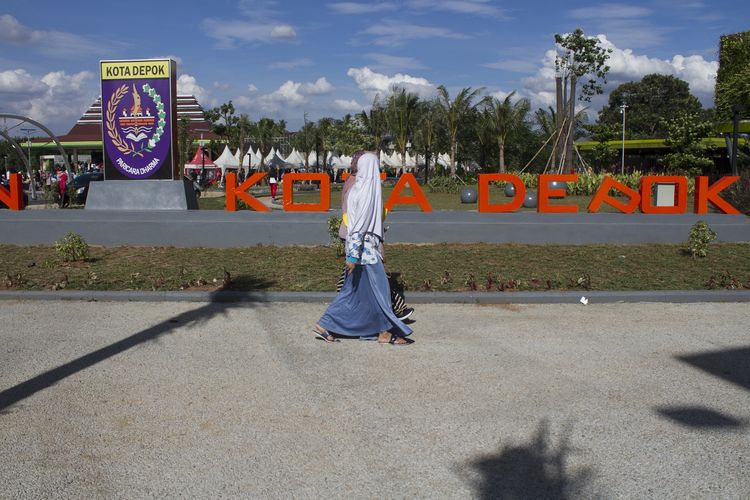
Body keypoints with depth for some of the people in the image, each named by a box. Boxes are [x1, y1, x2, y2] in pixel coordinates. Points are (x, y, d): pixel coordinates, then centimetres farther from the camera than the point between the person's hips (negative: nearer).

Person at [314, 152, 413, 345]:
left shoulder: (359, 188, 12)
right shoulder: (367, 190, -17)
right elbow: (359, 225, -21)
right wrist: (353, 256, -22)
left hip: (360, 246, 9)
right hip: (364, 248, -9)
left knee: (352, 290, 14)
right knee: (378, 288, 2)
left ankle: (324, 326, 15)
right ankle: (386, 332, 12)